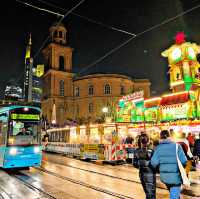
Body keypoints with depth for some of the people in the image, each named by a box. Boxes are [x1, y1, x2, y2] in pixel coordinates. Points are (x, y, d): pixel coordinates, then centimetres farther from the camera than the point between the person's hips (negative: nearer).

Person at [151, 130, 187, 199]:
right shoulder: (176, 146, -12)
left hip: (164, 176, 3)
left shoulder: (158, 148, -6)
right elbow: (184, 161, -16)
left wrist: (158, 167, 8)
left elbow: (154, 162, -13)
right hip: (175, 176, -3)